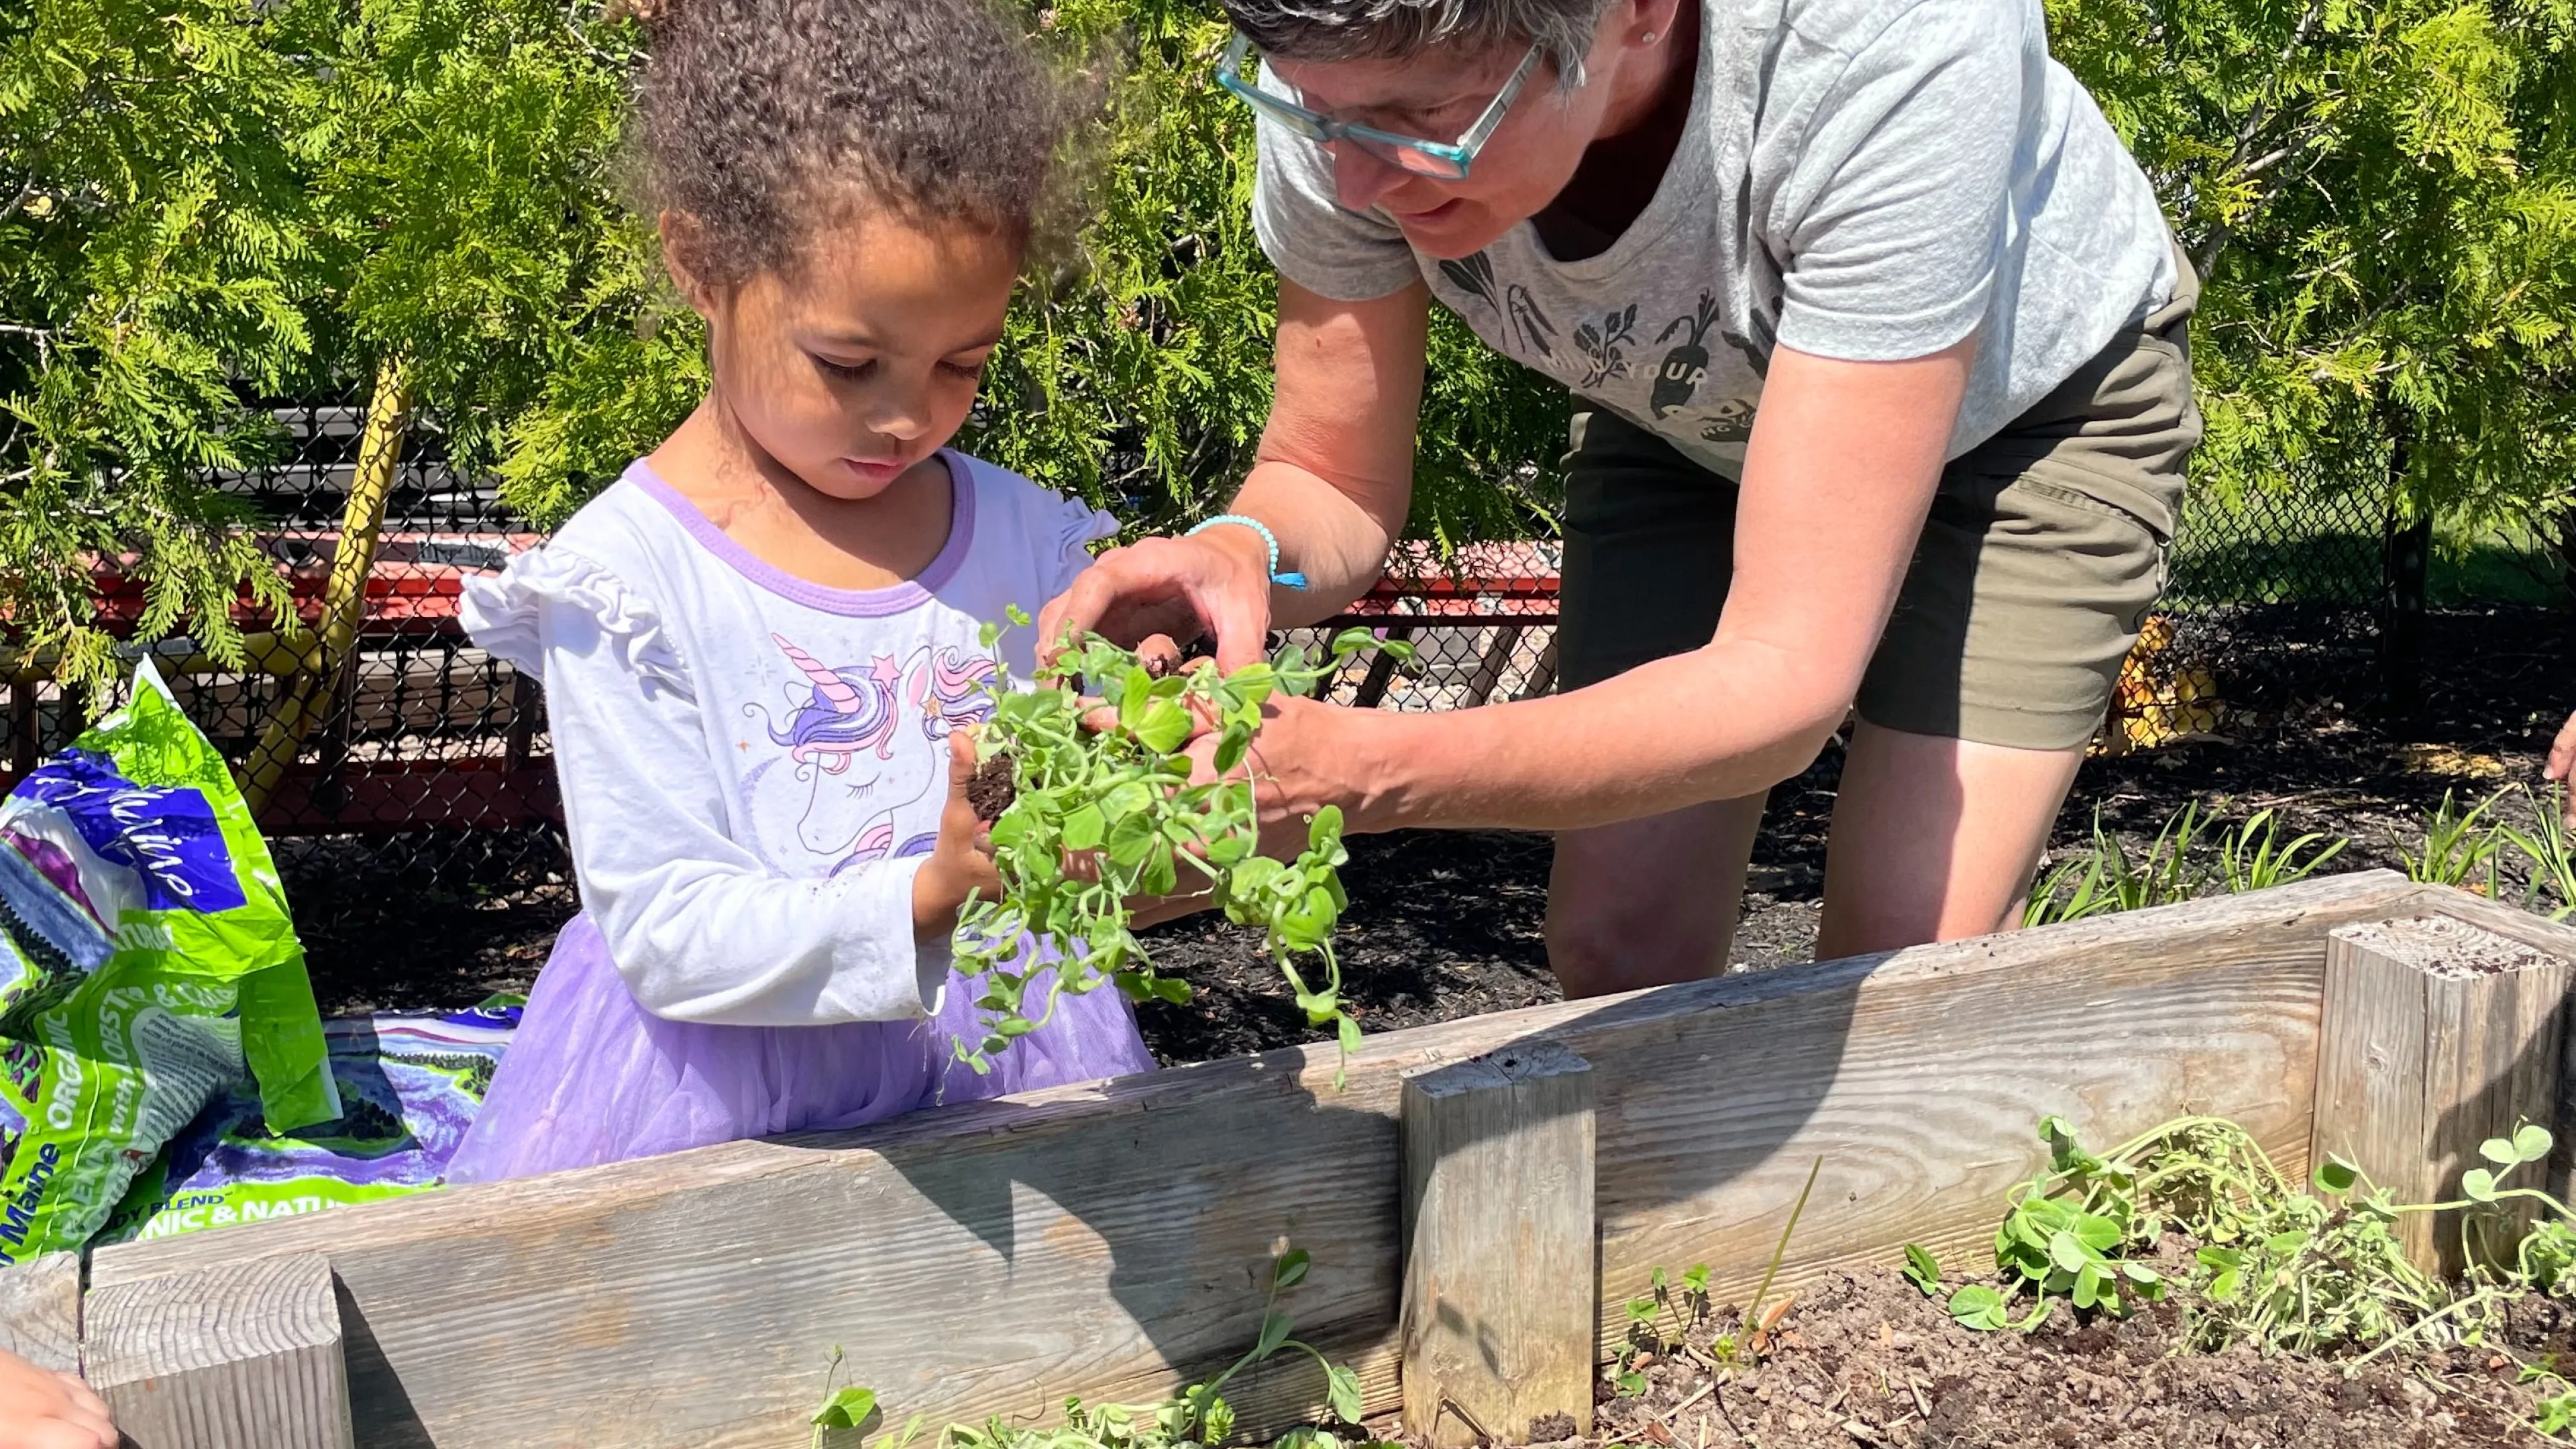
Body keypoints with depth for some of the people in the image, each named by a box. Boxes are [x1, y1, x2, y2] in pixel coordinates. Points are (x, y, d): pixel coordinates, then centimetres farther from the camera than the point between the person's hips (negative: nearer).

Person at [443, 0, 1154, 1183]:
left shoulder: (1030, 539, 1)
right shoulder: (623, 577, -10)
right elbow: (666, 934, -15)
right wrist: (927, 897, -29)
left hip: (997, 1068, 4)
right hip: (718, 1107, -3)